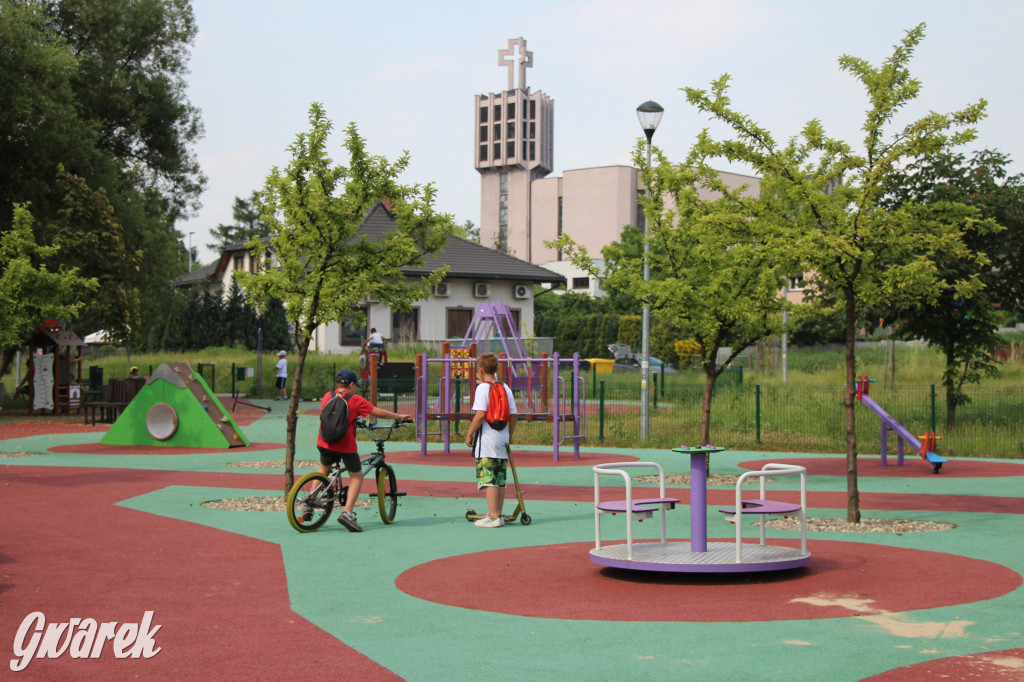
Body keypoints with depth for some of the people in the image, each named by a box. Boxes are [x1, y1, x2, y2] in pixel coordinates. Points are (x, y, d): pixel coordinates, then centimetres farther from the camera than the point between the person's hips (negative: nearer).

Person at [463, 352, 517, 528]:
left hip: (487, 440, -7)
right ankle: (498, 515, 17)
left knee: (488, 478, -6)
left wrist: (470, 433, -9)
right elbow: (513, 415, 8)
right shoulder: (505, 388, 10)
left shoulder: (483, 387, -9)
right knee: (499, 478, 12)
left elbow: (480, 414, -18)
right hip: (502, 440, 7)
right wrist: (510, 436, 19)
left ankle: (493, 517, -9)